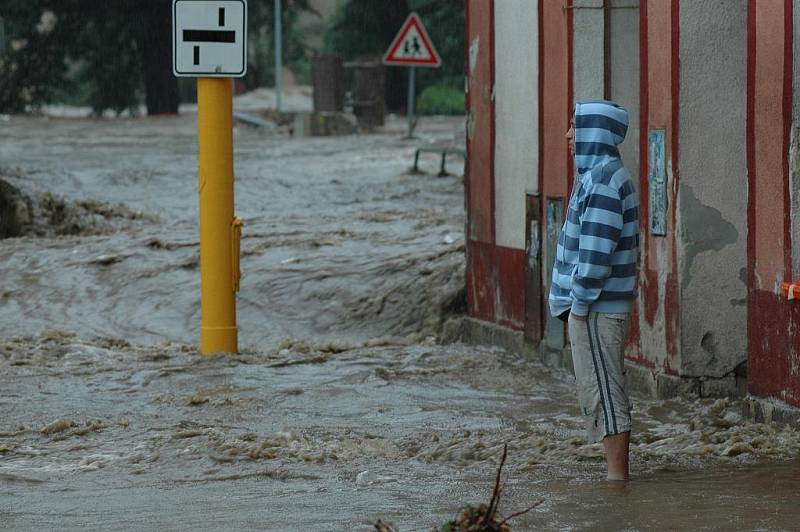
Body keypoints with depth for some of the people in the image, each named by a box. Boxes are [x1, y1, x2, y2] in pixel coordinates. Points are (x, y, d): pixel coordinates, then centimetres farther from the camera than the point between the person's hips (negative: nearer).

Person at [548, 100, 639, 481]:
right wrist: (574, 304, 18)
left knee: (603, 392, -7)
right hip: (600, 307, 10)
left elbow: (597, 250, -22)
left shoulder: (603, 180, -17)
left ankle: (617, 478, -5)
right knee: (601, 392, 13)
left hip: (596, 307, -10)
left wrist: (579, 303, -17)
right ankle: (617, 474, 18)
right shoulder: (598, 175, 16)